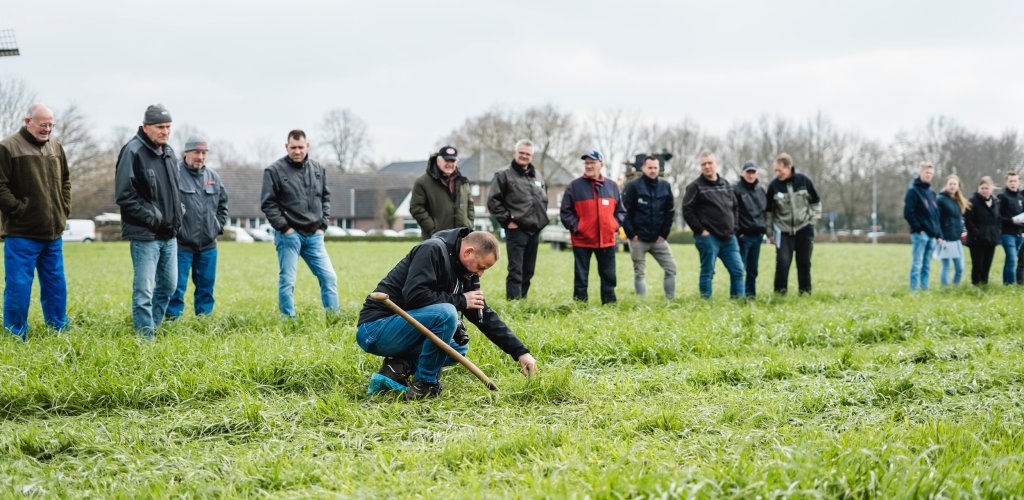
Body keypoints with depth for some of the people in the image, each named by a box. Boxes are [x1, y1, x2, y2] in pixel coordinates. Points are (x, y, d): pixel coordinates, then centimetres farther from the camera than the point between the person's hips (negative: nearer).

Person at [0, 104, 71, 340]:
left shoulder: (56, 147, 12)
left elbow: (65, 181, 23)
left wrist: (64, 209, 12)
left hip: (53, 233, 6)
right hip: (21, 233, -6)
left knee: (56, 285, 13)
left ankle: (60, 330, 24)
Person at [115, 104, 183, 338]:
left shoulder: (168, 152, 13)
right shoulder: (133, 152, -13)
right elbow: (124, 196, -16)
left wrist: (176, 218, 10)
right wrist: (151, 217, -17)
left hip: (169, 235, 9)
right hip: (145, 235, -8)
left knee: (168, 285, 15)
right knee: (144, 288, -6)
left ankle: (151, 326, 27)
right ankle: (145, 336, -2)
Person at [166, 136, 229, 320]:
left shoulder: (213, 176, 11)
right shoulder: (175, 173, -10)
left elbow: (223, 203, 23)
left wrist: (219, 225, 13)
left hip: (208, 244, 6)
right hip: (181, 244, -6)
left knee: (206, 284, 12)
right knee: (177, 286, -3)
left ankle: (204, 316, 22)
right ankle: (172, 318, 3)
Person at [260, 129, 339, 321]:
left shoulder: (318, 169, 11)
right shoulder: (274, 171, -5)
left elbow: (325, 197, 18)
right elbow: (268, 203, -6)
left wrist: (322, 224, 7)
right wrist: (284, 227, -11)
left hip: (314, 235, 4)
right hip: (289, 235, -4)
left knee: (329, 277, 0)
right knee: (287, 281, -1)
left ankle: (333, 318, 7)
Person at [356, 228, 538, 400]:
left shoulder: (466, 274, 10)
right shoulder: (433, 250, -16)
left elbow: (486, 315, 12)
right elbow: (414, 294, -28)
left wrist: (521, 352, 6)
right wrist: (460, 300, -17)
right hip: (375, 327, -10)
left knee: (459, 347, 15)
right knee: (446, 314, -27)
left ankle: (397, 369, -2)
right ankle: (426, 382, -11)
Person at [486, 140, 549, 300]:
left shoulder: (538, 177, 17)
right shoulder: (504, 175, -3)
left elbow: (544, 200, 29)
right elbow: (493, 201, -7)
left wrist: (541, 219, 15)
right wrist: (507, 220, -11)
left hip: (534, 231, 7)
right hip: (516, 230, -6)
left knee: (528, 271, 10)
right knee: (515, 271, -10)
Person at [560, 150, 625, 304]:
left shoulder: (612, 186, 9)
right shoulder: (574, 186, -1)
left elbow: (620, 211, 15)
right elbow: (565, 212, -1)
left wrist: (615, 225, 0)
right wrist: (575, 227, -11)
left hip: (607, 240, 3)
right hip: (582, 240, -3)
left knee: (609, 277, 9)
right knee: (581, 278, 2)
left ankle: (610, 304, 17)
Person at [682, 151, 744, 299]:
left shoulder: (725, 185, 15)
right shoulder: (695, 187, -3)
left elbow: (734, 207, 24)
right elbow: (687, 211, -9)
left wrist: (733, 227, 12)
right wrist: (700, 230, -12)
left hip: (728, 237, 6)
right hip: (708, 237, -6)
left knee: (737, 270, 4)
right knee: (707, 273, -2)